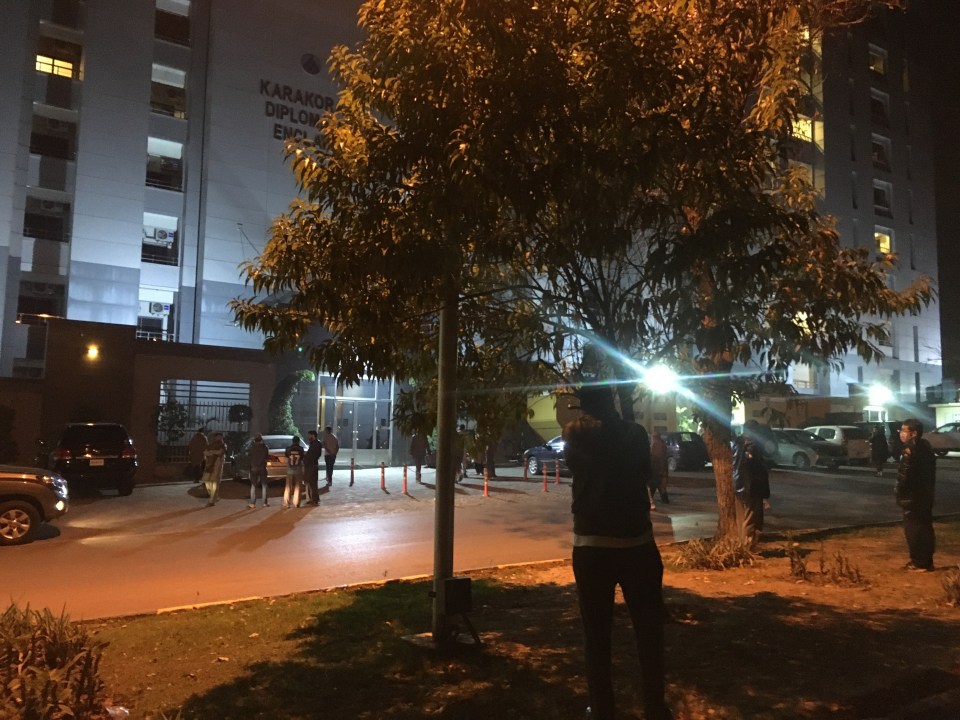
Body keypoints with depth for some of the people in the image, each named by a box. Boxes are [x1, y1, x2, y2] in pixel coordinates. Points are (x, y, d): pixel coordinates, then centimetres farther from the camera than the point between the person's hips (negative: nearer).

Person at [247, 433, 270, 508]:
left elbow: (250, 457, 0)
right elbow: (267, 457, 3)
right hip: (262, 468, 1)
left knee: (253, 486, 2)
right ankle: (265, 503, 7)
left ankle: (252, 503, -3)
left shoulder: (252, 448, -6)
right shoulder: (265, 447, -4)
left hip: (254, 468, 0)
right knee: (264, 486, 8)